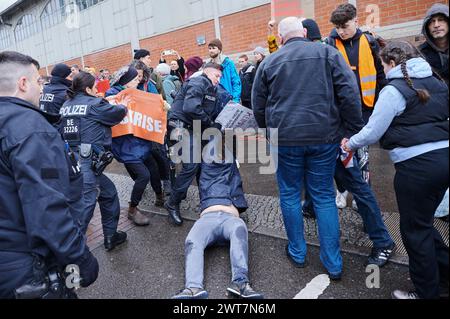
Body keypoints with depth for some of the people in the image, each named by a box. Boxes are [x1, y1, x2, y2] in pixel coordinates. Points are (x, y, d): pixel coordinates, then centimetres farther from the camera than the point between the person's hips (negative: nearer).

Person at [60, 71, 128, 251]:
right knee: (85, 204, -3)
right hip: (87, 162, -8)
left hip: (69, 159, 8)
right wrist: (123, 106, 25)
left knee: (108, 193, 20)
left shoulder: (66, 105, 14)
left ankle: (110, 236, 30)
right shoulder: (93, 104, -6)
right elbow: (118, 113, 0)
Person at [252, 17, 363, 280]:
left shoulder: (269, 62, 7)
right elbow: (349, 94, -4)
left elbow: (258, 106, 12)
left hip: (285, 138, 0)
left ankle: (298, 252, 27)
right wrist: (354, 131, 1)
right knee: (324, 197, 11)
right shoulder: (328, 53, 5)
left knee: (290, 195, 15)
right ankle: (333, 264, 17)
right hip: (324, 137, 1)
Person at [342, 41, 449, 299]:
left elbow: (373, 131, -8)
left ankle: (426, 292, 21)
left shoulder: (395, 90, -9)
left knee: (415, 229, 6)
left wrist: (350, 144, 7)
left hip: (417, 165, -8)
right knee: (424, 222, 22)